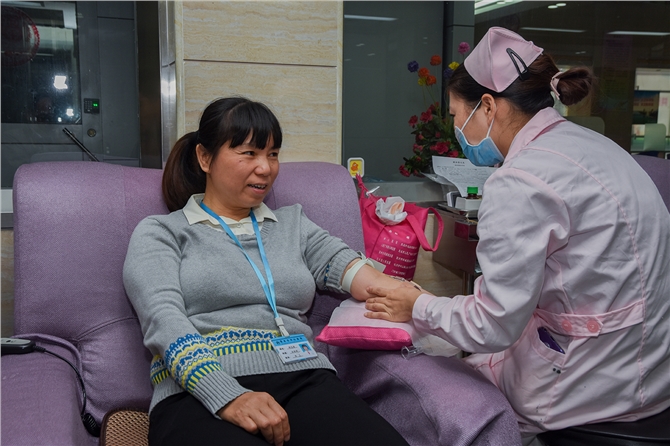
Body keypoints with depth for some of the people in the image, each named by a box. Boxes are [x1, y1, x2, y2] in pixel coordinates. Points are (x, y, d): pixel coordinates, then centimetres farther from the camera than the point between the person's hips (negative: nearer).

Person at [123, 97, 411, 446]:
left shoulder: (292, 224, 22)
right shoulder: (160, 233, 10)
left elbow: (350, 268, 7)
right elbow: (164, 322, -6)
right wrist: (229, 398, -22)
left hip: (304, 381, 4)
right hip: (201, 393, -3)